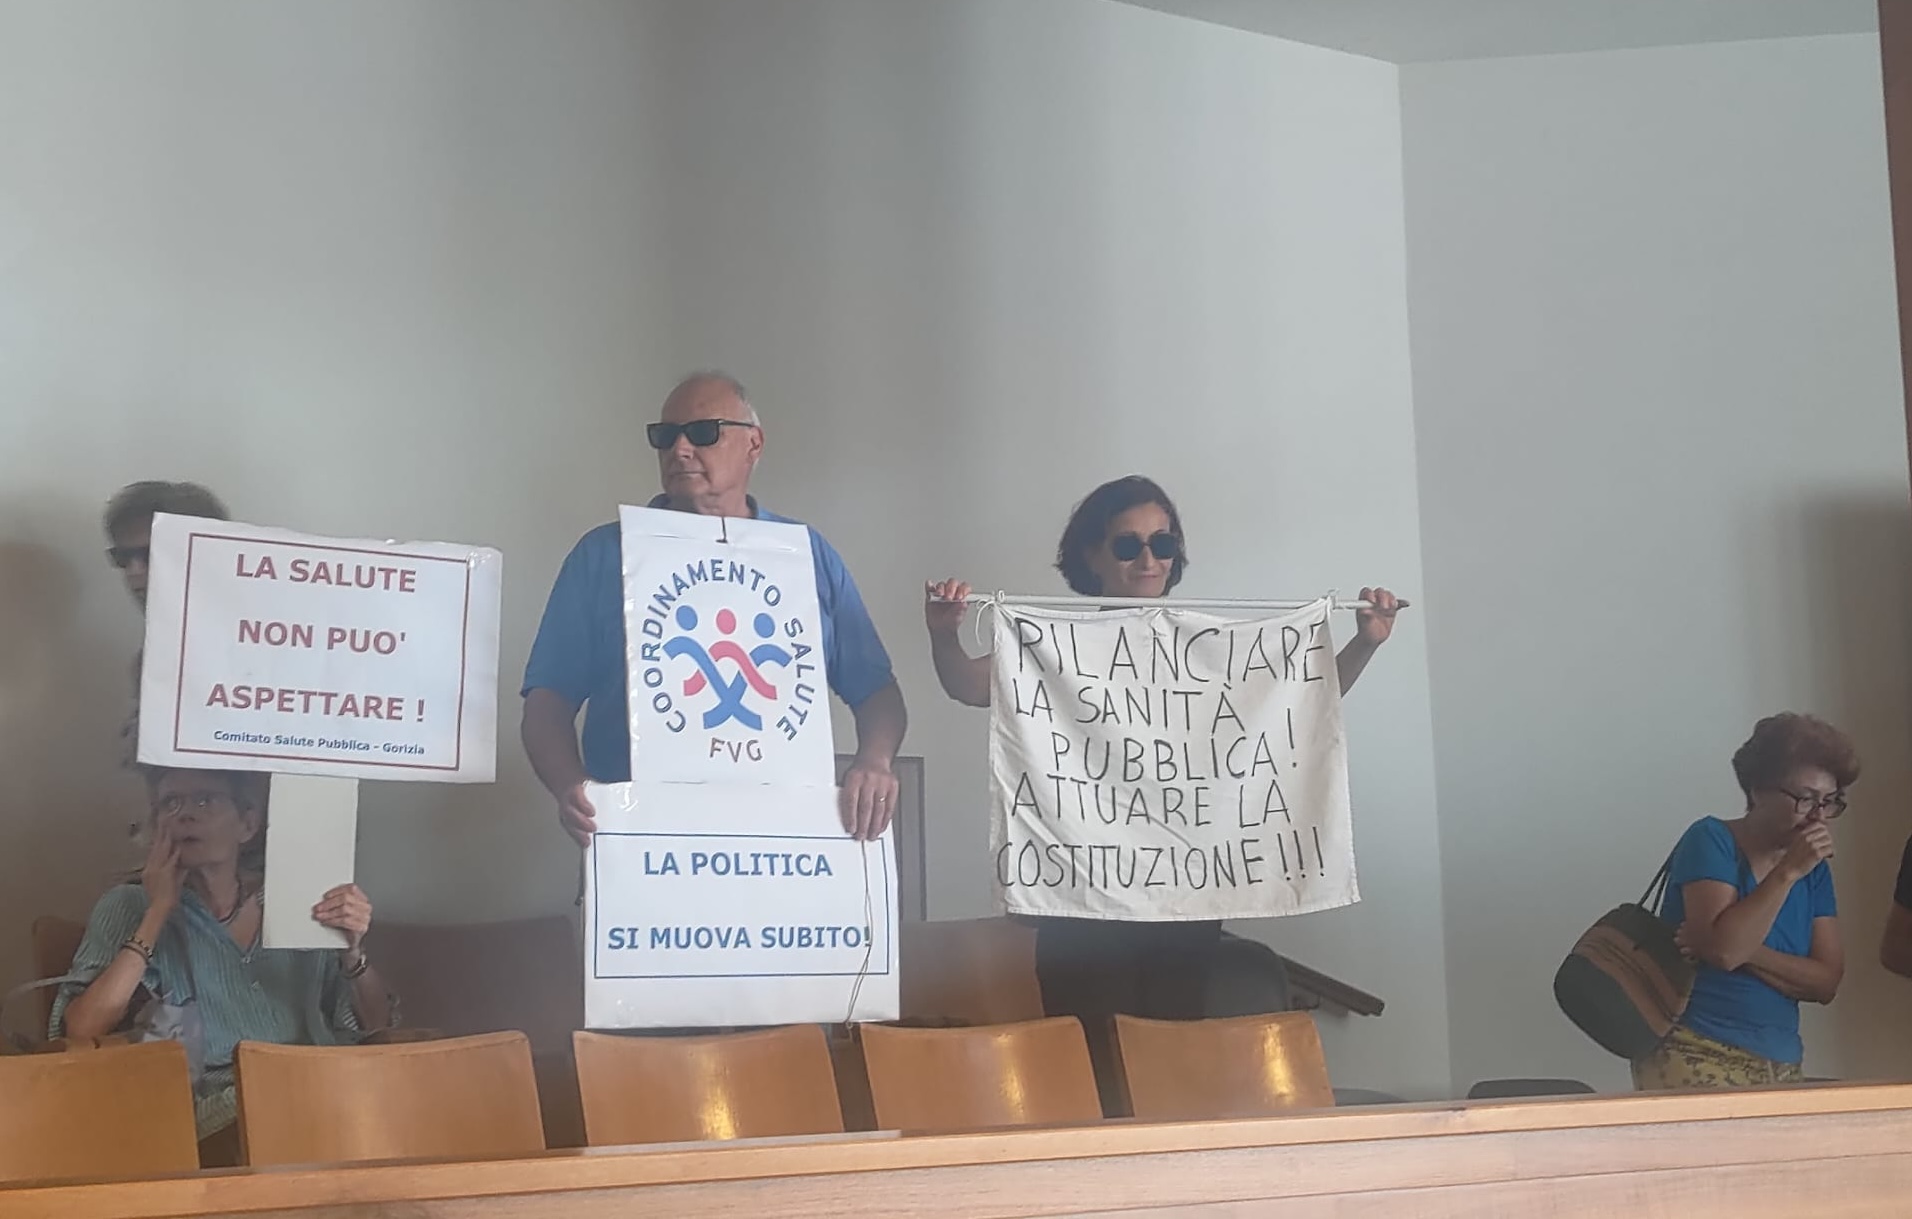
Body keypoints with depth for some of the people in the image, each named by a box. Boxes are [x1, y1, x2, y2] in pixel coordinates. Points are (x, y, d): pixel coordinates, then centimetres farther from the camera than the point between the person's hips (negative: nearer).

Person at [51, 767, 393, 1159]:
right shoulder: (129, 907, 10)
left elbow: (378, 1033, 13)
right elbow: (80, 1034, -6)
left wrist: (353, 951, -6)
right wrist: (158, 913, -3)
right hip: (210, 1114, -4)